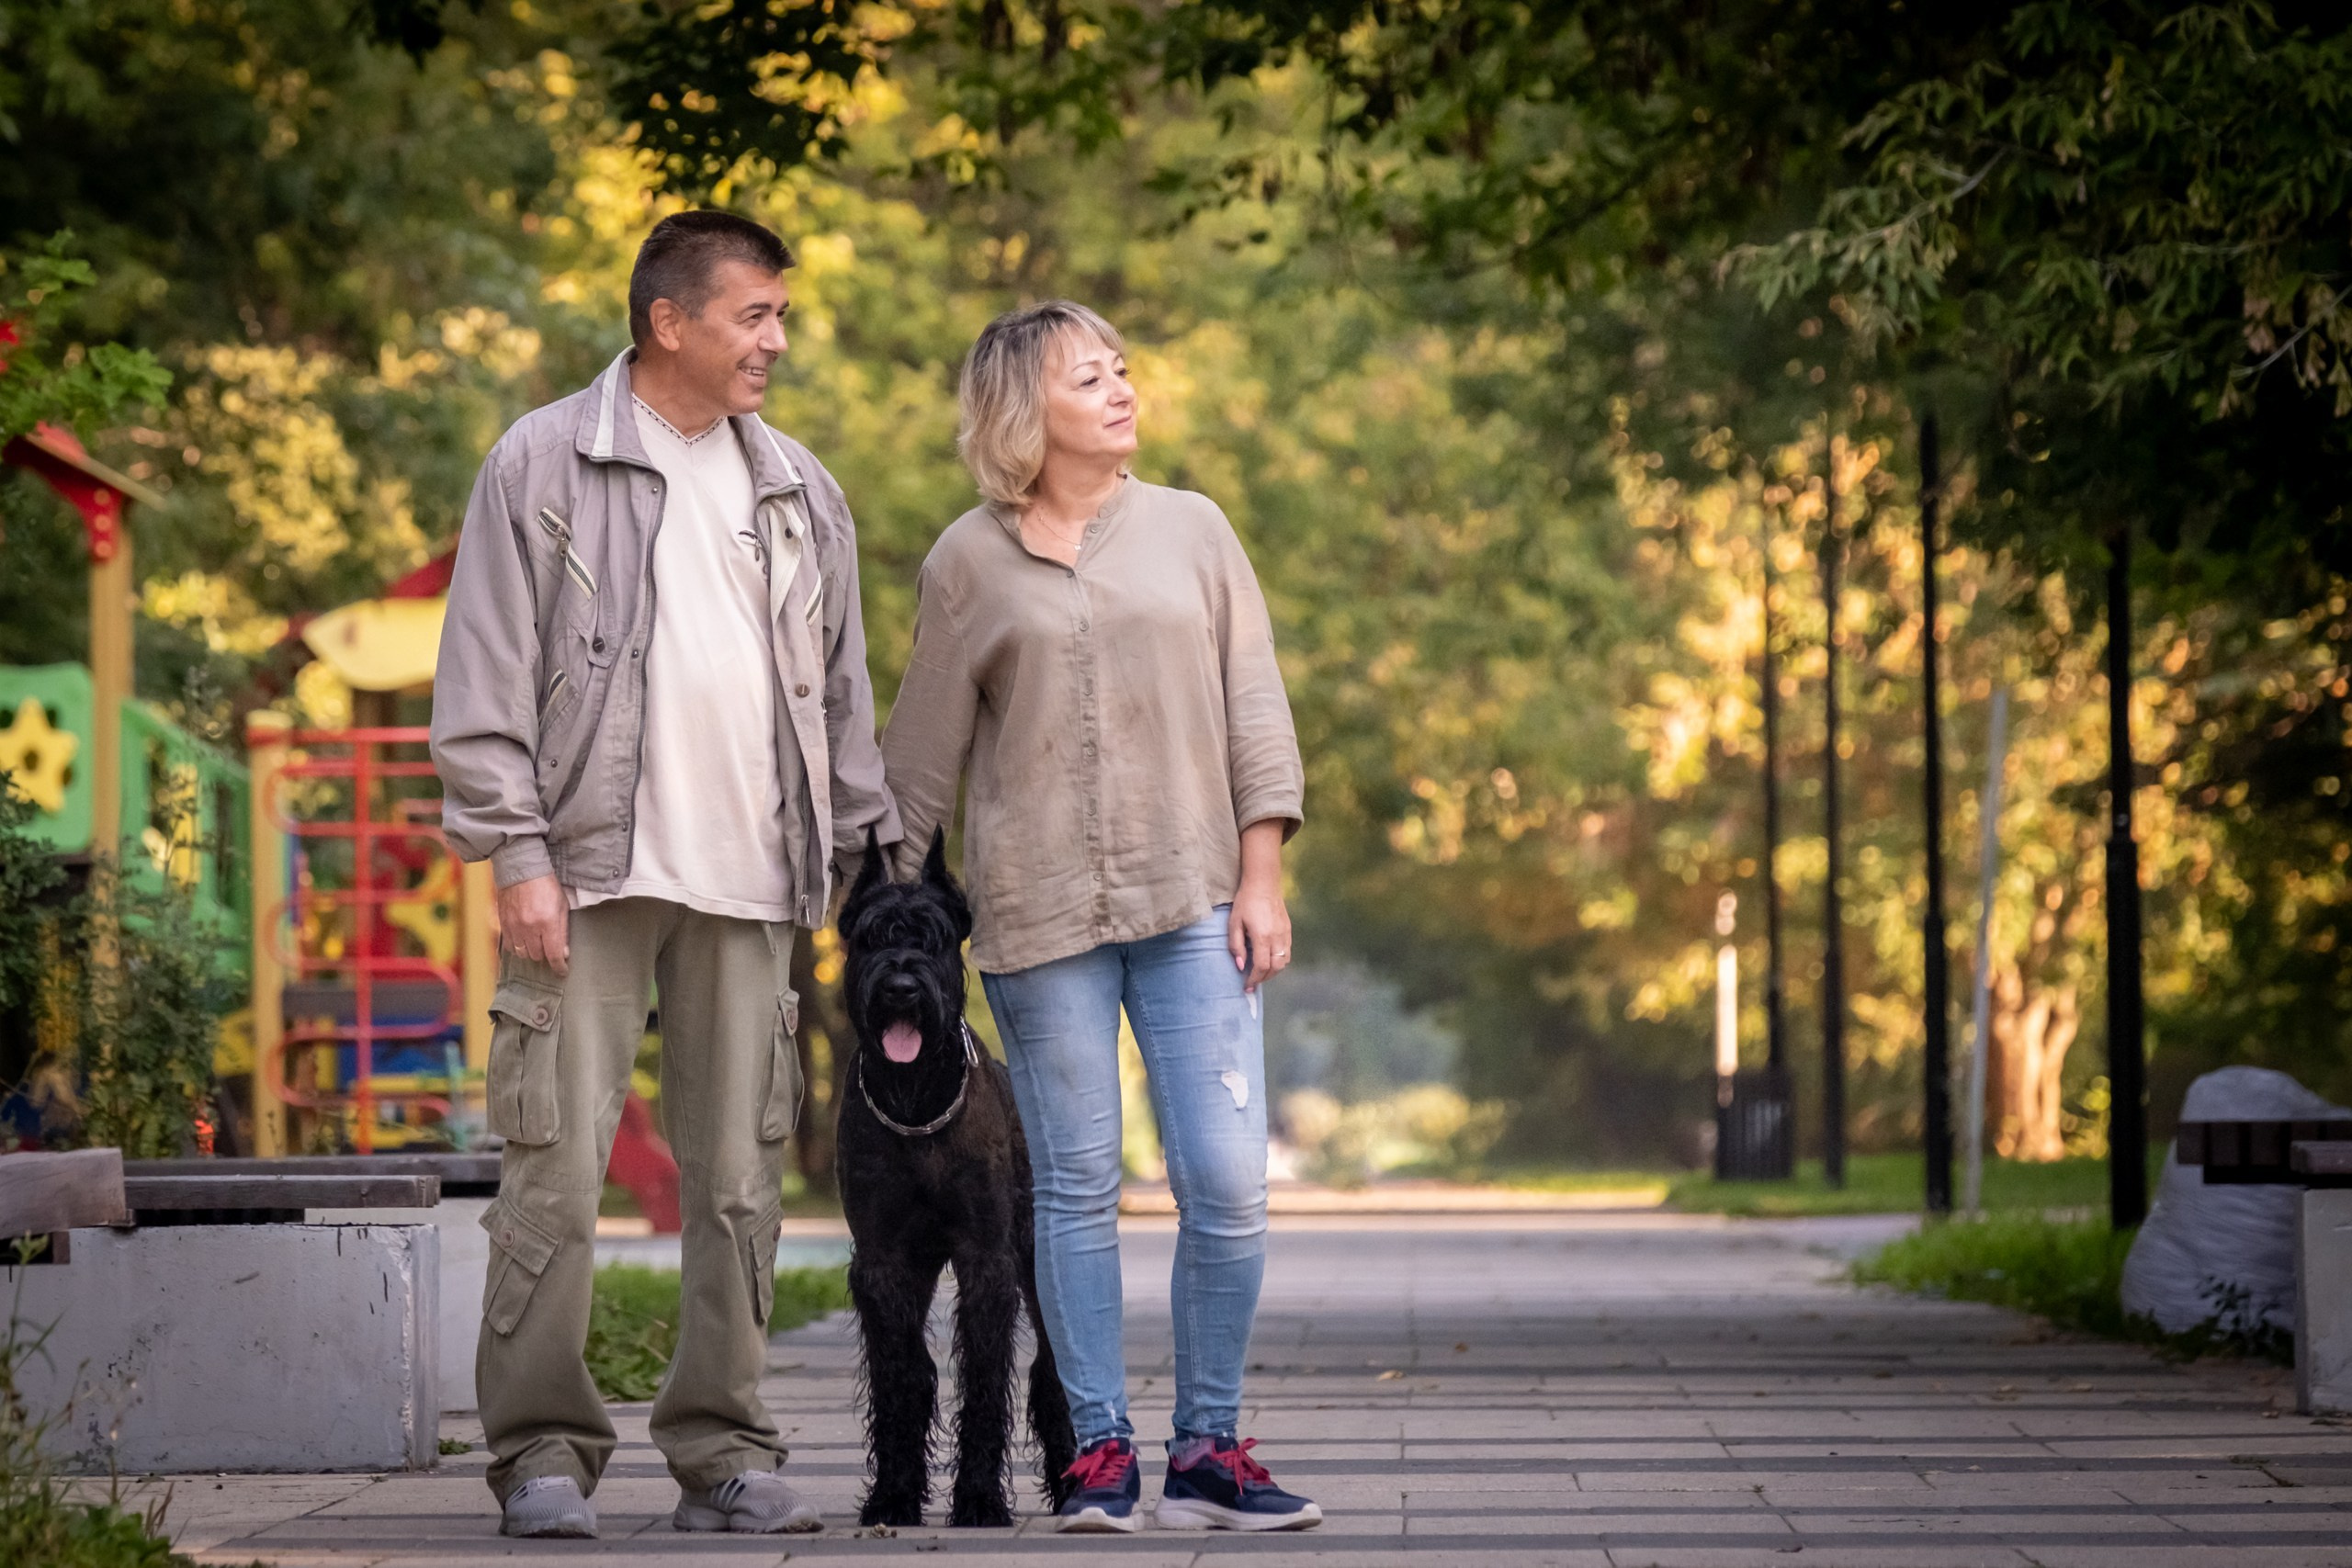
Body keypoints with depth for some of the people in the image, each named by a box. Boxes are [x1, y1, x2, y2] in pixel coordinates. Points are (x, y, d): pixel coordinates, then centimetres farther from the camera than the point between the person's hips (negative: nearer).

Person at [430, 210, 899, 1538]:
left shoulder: (800, 491, 16)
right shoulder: (545, 465, 1)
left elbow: (841, 690, 20)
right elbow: (487, 675, -2)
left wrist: (873, 856, 14)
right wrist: (517, 849, -10)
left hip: (750, 881, 4)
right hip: (594, 872, -4)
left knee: (742, 1177, 4)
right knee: (558, 1167, -7)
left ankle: (724, 1452, 10)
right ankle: (544, 1452, 0)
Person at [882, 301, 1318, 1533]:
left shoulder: (1190, 530, 9)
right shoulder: (968, 563, 5)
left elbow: (1254, 710, 8)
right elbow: (923, 753, 10)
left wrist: (1263, 879, 0)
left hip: (1191, 900, 1)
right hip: (1039, 916, -1)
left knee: (1225, 1186, -5)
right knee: (1076, 1188, 2)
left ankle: (1207, 1453, 5)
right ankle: (1100, 1451, 8)